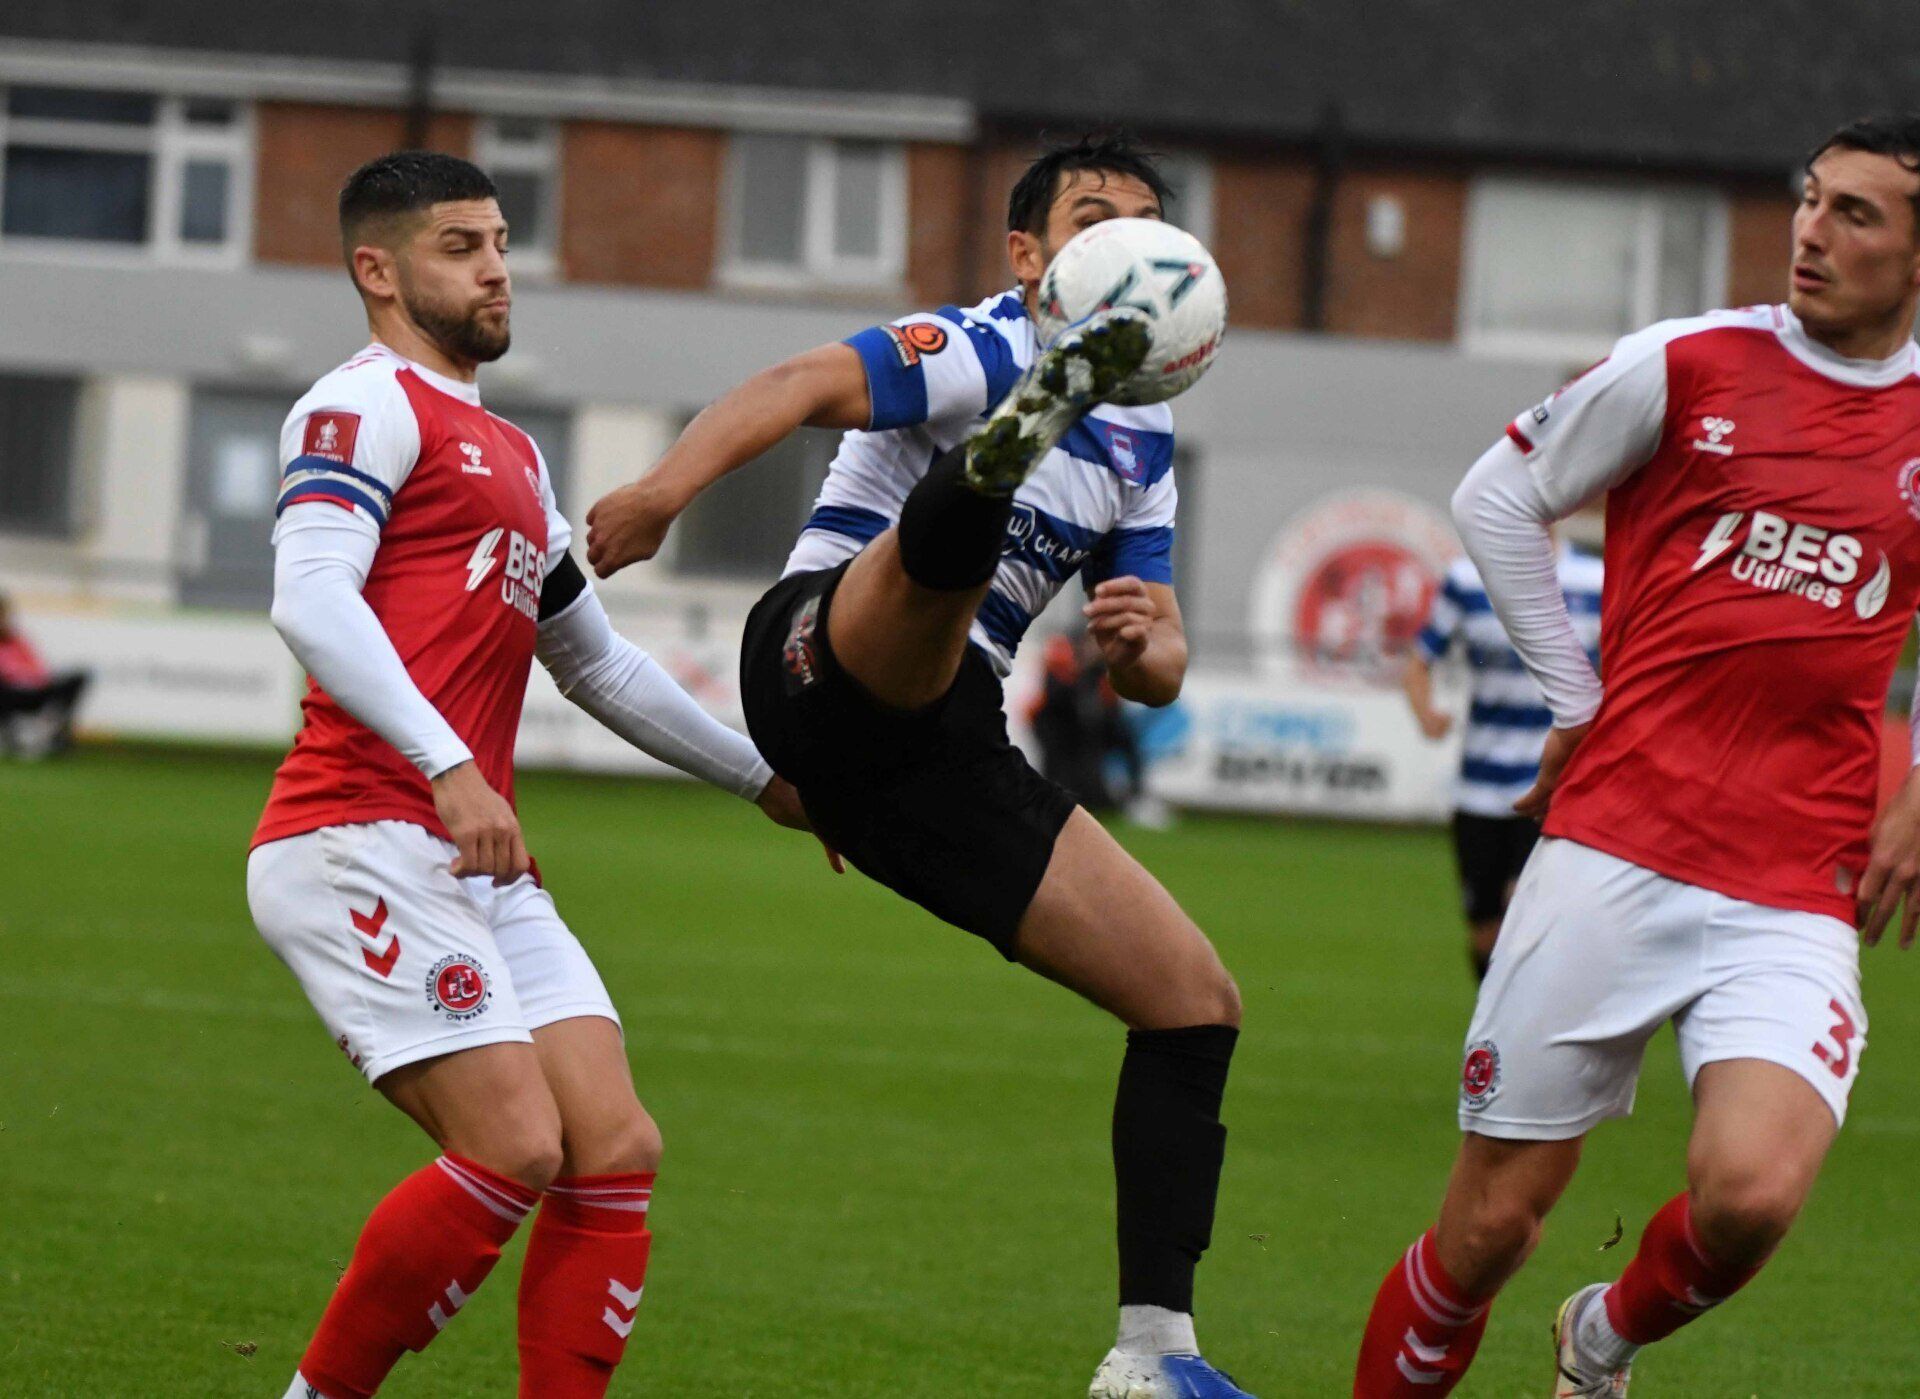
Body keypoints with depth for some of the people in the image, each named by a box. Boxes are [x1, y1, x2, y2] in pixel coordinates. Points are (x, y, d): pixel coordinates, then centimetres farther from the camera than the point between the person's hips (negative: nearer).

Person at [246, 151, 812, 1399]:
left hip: (480, 865, 9)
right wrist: (448, 765, -28)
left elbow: (598, 664, 37)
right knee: (512, 1151, -17)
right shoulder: (371, 404, -3)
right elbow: (310, 602, -19)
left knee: (616, 1153, -4)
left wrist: (766, 779, 38)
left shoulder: (511, 455, 27)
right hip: (360, 843, -9)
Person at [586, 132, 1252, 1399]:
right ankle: (1010, 442, -78)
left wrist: (1141, 642, -5)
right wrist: (665, 489, -41)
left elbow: (1161, 673, 22)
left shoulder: (1144, 437, 21)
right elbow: (806, 385, -21)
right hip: (826, 661, -7)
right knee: (943, 546, -40)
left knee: (1197, 1000, 2)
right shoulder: (983, 351, -1)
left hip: (942, 758, 7)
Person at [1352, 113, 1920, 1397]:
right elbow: (1498, 497, 12)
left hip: (1798, 896, 0)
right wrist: (1577, 698, 7)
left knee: (1751, 1195, -22)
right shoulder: (1688, 366, 2)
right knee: (1493, 1221, 0)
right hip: (1612, 852, 0)